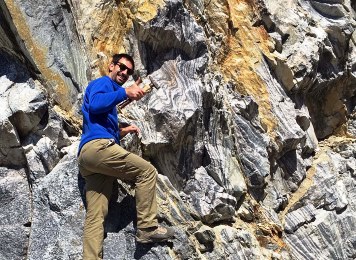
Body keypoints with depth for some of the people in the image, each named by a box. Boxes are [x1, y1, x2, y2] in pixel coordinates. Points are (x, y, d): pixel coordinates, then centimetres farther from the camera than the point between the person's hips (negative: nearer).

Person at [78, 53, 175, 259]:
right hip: (97, 146, -9)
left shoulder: (111, 93, 35)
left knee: (95, 216, -4)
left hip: (88, 157, 9)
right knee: (147, 171, -6)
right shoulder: (102, 83, 8)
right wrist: (125, 92, -14)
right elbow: (95, 104, -16)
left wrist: (122, 132, 21)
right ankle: (147, 228, -7)